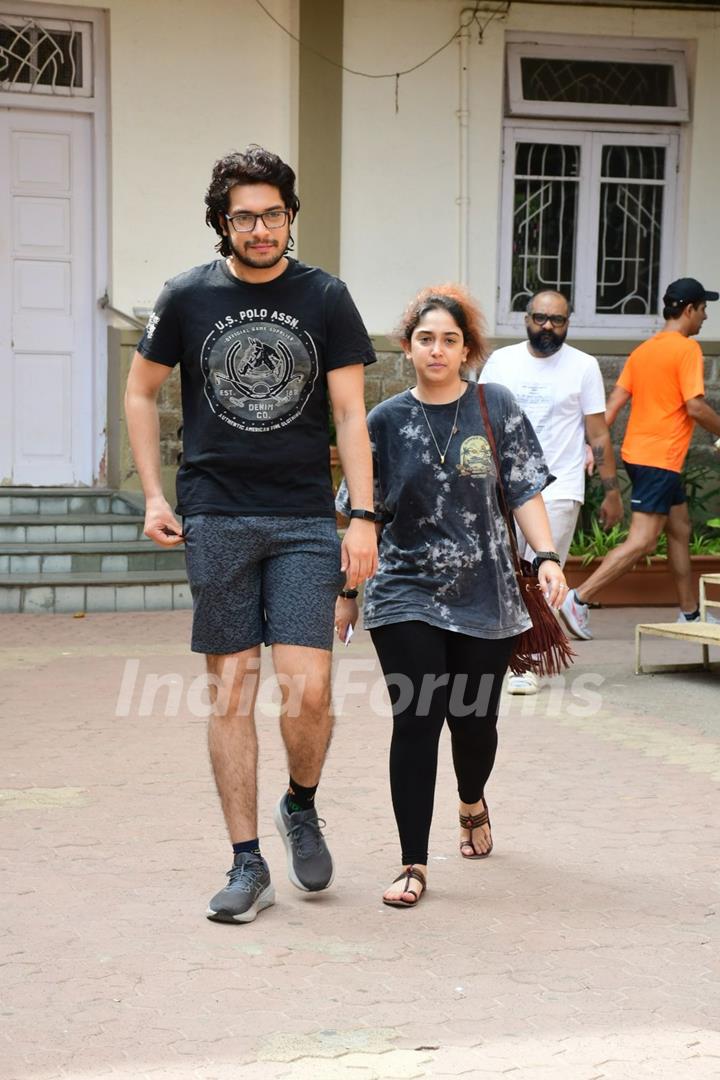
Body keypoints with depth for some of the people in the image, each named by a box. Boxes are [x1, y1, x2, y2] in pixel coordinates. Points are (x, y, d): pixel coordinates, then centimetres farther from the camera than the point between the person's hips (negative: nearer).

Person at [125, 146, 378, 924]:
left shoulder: (325, 298, 3)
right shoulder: (188, 297, 3)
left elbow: (350, 415, 2)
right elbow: (141, 392, 15)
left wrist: (364, 518, -5)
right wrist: (154, 494, 7)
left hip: (304, 520, 0)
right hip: (215, 520, 1)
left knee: (307, 690, -8)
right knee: (230, 690, 1)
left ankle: (301, 808, 23)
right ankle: (247, 865, 11)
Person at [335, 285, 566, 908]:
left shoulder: (496, 408, 1)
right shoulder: (388, 421, 1)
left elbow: (525, 493, 0)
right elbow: (364, 517, 7)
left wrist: (548, 557, -14)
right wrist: (348, 592, 8)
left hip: (485, 596, 1)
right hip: (407, 595, -1)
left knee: (474, 719, 10)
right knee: (416, 722, -8)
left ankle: (472, 804, 44)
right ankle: (414, 865, 0)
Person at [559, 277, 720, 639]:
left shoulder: (642, 350, 12)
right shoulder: (687, 348, -11)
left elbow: (614, 403, 7)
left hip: (637, 452, 9)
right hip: (659, 458, -9)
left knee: (680, 530, 18)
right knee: (641, 541, -10)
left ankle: (690, 614, 24)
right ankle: (579, 598, -16)